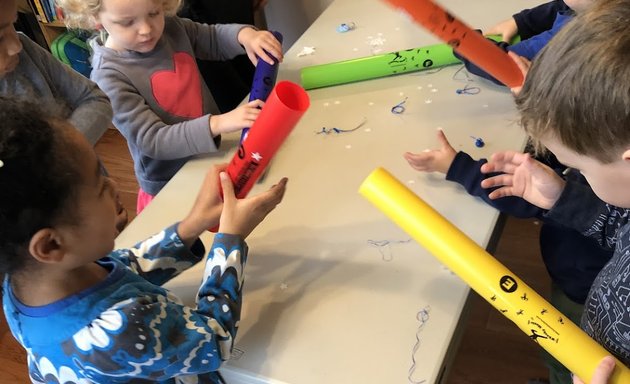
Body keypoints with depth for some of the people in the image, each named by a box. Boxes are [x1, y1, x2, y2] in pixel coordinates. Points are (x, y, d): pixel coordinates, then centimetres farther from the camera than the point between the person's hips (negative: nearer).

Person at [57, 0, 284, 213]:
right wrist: (217, 124, -40)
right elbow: (152, 141, -27)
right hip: (171, 185, -6)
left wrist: (244, 34, -16)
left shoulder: (170, 27, -9)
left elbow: (215, 39, 7)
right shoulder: (109, 76, -25)